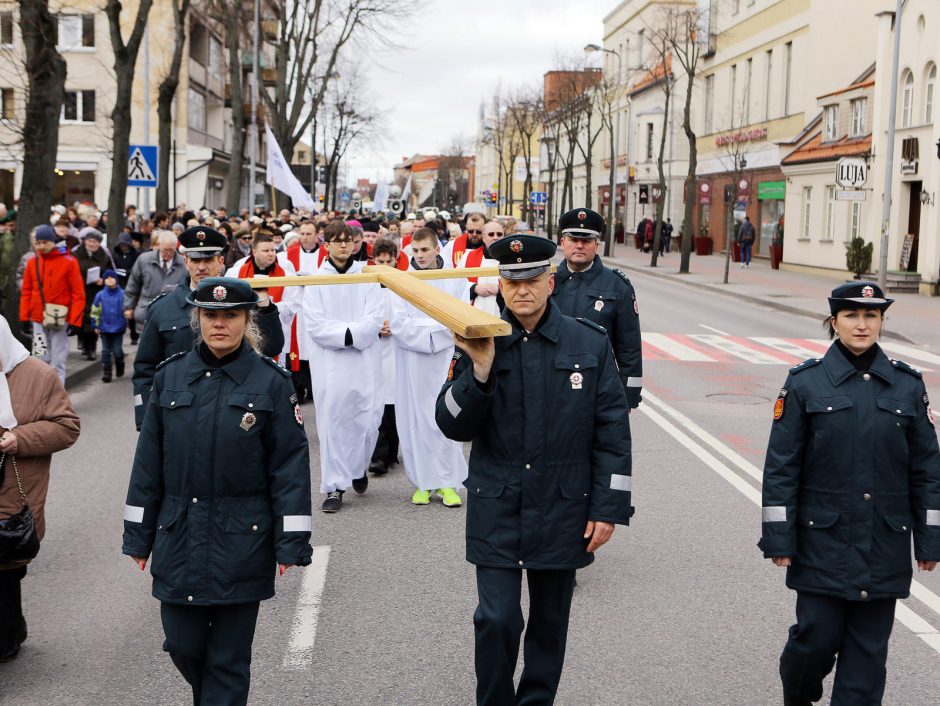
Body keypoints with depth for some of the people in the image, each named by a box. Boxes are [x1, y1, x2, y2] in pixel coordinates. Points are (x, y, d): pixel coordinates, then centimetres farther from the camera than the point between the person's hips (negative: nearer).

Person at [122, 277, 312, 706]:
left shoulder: (271, 381, -4)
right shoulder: (170, 376, 3)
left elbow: (291, 464, -5)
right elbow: (149, 459, 7)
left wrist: (291, 542, -8)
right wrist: (138, 534, 7)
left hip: (241, 542, -3)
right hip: (178, 538, 3)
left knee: (228, 657, 4)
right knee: (183, 645, 9)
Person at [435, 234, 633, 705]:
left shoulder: (590, 344, -3)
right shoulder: (478, 343, -2)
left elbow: (613, 432, -1)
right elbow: (453, 426, -7)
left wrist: (609, 508, -4)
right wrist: (480, 369, -22)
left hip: (563, 510, 1)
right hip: (497, 510, -1)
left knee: (549, 623, 13)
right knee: (496, 619, -4)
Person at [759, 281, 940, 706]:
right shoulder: (805, 382, -3)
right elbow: (781, 467, -3)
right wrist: (779, 540, -6)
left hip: (885, 544, 2)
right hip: (823, 541, -2)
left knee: (868, 647, 5)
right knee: (818, 637, 1)